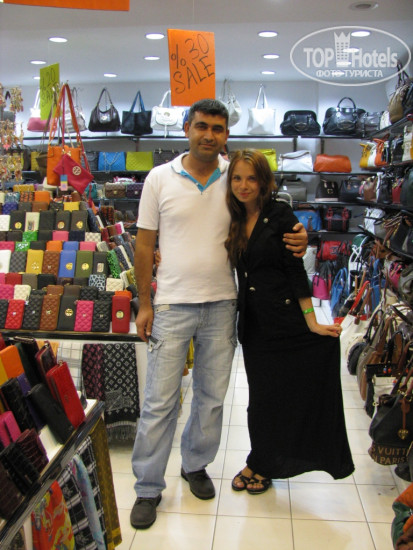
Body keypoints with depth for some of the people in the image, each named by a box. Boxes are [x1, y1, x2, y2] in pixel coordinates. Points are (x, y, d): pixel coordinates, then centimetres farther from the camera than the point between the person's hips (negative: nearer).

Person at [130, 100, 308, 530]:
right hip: (172, 305, -2)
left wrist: (297, 240, -10)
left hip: (221, 305, 2)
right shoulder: (160, 178, -1)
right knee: (160, 401, 2)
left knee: (212, 397, 14)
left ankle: (196, 465, 36)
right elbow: (145, 244, 2)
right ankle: (148, 488, 18)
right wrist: (144, 304, -1)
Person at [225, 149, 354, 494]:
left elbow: (296, 271, -11)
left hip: (286, 321, -4)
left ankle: (260, 465, 25)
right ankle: (261, 465, 33)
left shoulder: (279, 215, -8)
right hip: (254, 324, 5)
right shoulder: (234, 220, 7)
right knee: (263, 397, 14)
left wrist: (311, 322, -16)